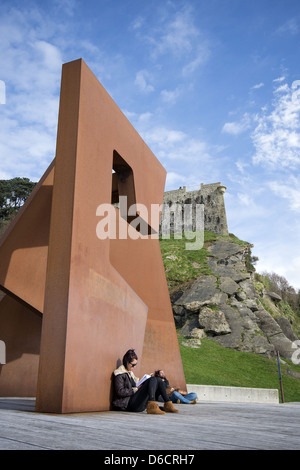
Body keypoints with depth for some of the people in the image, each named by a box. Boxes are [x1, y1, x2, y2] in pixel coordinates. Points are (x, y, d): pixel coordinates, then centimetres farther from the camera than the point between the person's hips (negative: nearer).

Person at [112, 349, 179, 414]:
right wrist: (136, 389, -15)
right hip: (129, 404, -9)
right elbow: (120, 392, -15)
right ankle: (152, 407, -37)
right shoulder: (120, 374, -5)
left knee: (158, 380, 0)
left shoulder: (130, 373, 24)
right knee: (153, 379, -21)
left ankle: (168, 405, -5)